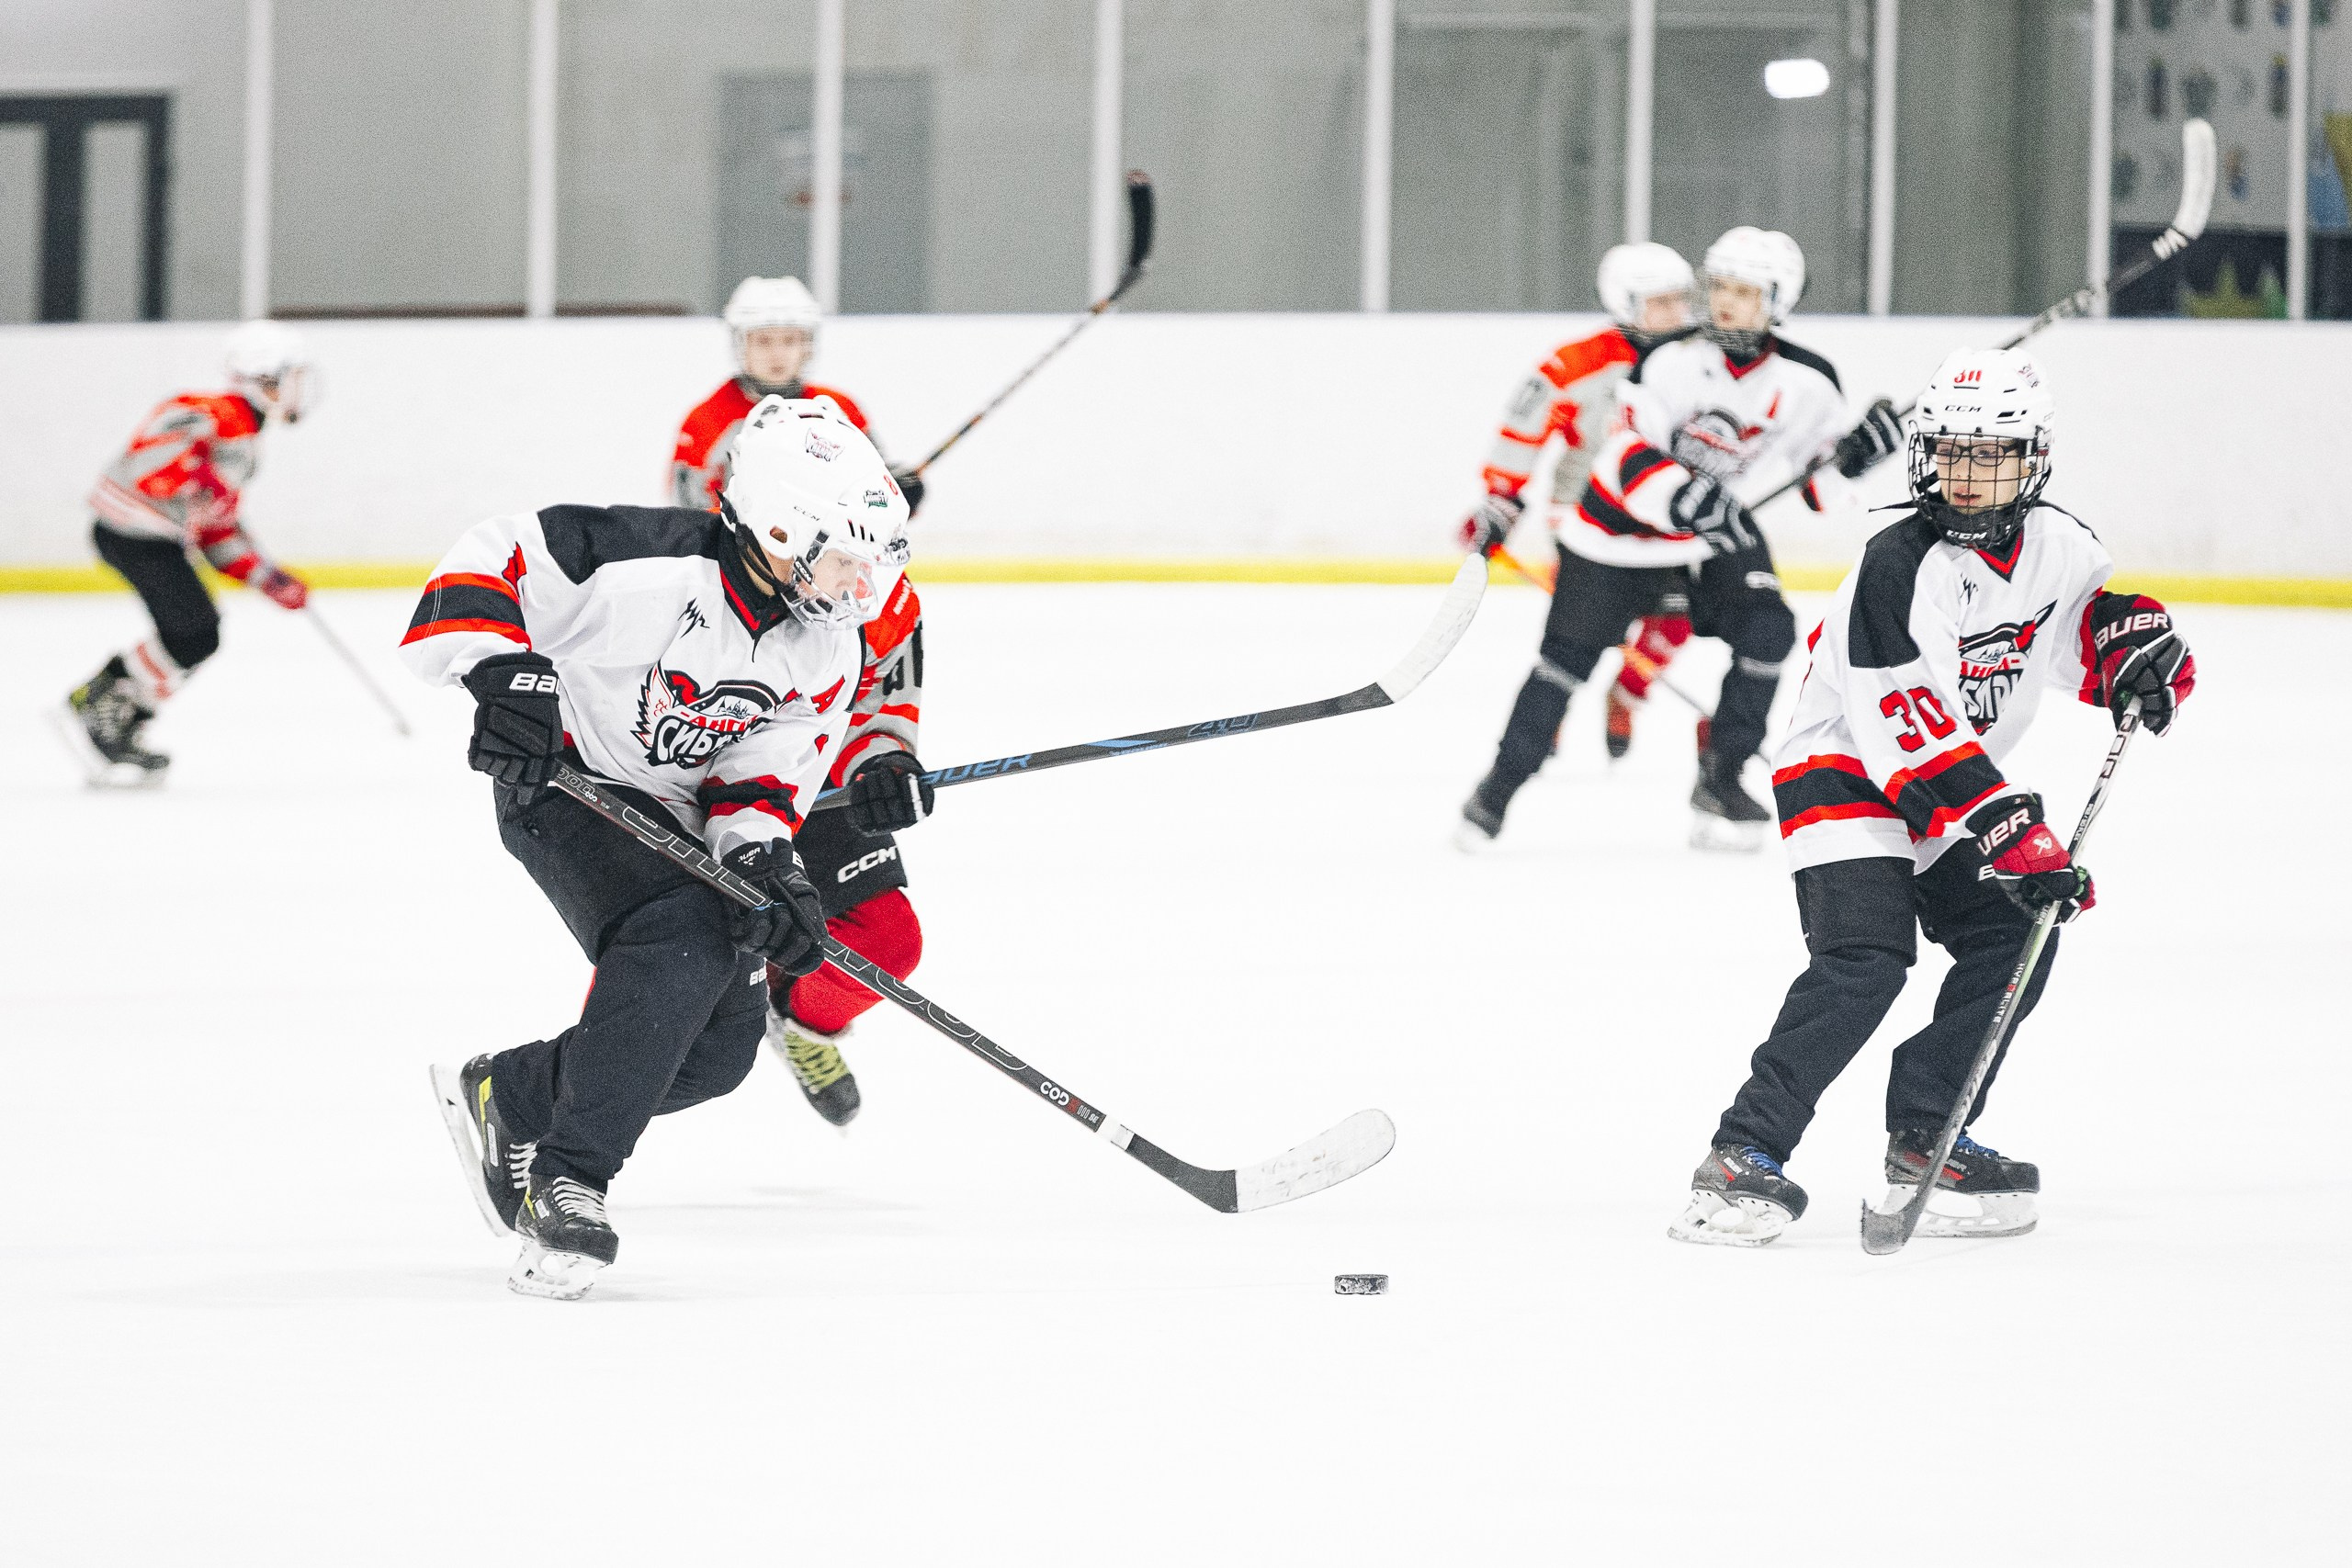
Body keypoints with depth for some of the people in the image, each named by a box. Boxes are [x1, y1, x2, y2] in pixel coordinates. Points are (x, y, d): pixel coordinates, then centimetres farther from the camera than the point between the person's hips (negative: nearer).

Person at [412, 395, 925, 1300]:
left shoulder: (828, 654, -6)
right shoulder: (649, 563, -28)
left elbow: (766, 768, -7)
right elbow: (493, 559, -24)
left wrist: (764, 858, -26)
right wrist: (501, 672, -39)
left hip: (677, 819, 8)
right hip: (564, 783, -8)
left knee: (721, 1042, 0)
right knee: (682, 945, -32)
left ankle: (501, 1098, 24)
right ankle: (567, 1181, -29)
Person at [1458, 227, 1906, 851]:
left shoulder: (1807, 381, -13)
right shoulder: (1670, 359, -23)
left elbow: (1817, 458, 0)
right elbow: (1627, 454, -26)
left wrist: (1854, 452, -22)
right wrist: (1678, 495, -43)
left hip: (1725, 528, 3)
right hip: (1625, 525, -3)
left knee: (1766, 630, -18)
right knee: (1569, 653, 1)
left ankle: (1720, 783, -4)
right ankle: (1500, 786, 18)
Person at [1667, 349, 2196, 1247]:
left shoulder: (2054, 547, -3)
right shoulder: (1902, 567, -26)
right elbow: (1920, 734, -30)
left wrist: (2141, 648, -14)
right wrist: (2017, 841, -34)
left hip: (1958, 783, 8)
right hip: (1844, 771, -8)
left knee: (2014, 942, -3)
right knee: (1865, 959, -23)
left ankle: (1925, 1137, 9)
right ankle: (1744, 1155, -24)